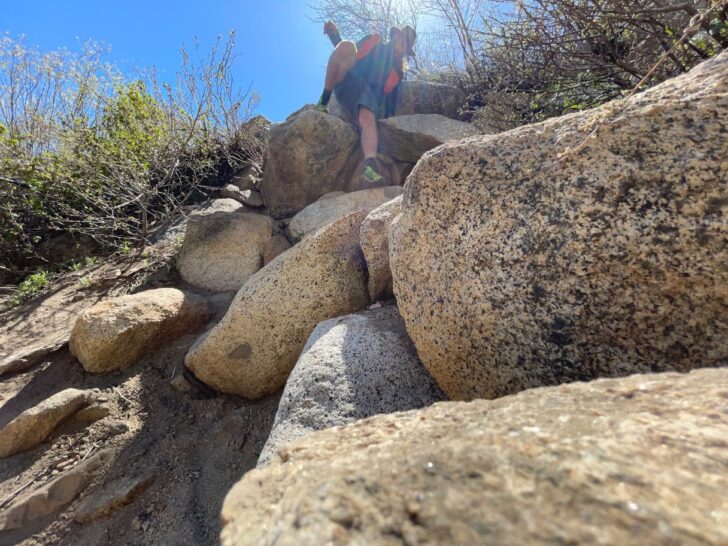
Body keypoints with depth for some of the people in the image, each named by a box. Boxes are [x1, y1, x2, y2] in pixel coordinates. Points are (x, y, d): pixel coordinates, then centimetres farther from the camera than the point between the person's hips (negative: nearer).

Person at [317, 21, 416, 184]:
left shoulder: (398, 71, 21)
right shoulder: (372, 41, 20)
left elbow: (392, 97, 16)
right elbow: (345, 53, 20)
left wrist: (390, 116, 0)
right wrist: (334, 34, 4)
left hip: (369, 94, 0)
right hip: (348, 81, 0)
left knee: (368, 119, -36)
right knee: (347, 45, -27)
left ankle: (370, 163, -57)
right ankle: (325, 99, -23)